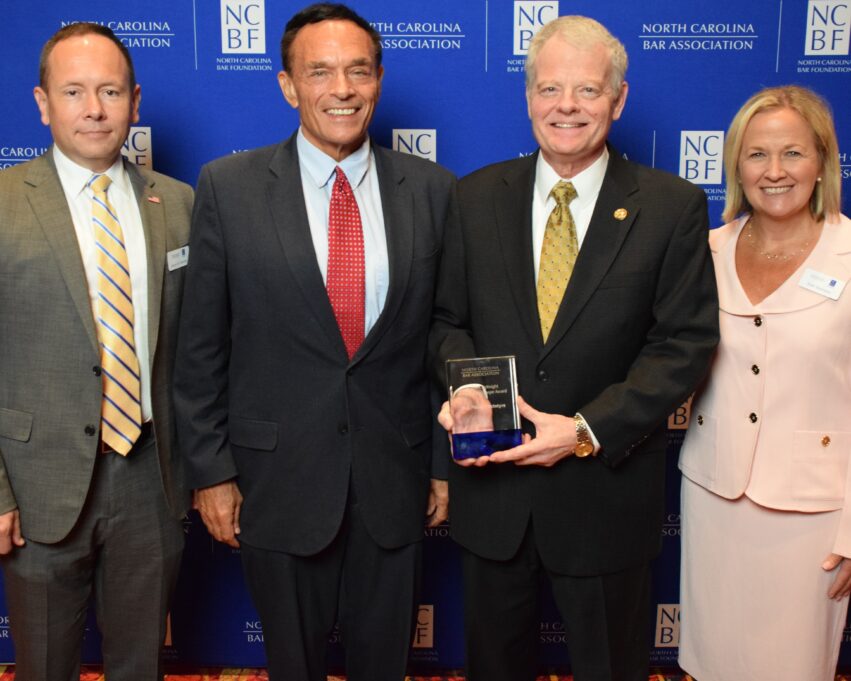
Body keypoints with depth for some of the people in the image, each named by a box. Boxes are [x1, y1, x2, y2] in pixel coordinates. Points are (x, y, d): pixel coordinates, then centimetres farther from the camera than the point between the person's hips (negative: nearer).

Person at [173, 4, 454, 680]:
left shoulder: (432, 189, -2)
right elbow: (202, 345, -3)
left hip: (395, 477, 2)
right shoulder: (229, 187, -6)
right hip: (277, 476, -1)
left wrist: (446, 461, 5)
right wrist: (211, 470, -3)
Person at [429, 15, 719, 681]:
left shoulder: (672, 207, -7)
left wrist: (588, 430, -20)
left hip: (606, 488, -1)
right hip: (492, 481, 2)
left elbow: (684, 343, -10)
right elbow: (447, 318, 4)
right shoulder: (477, 196, 0)